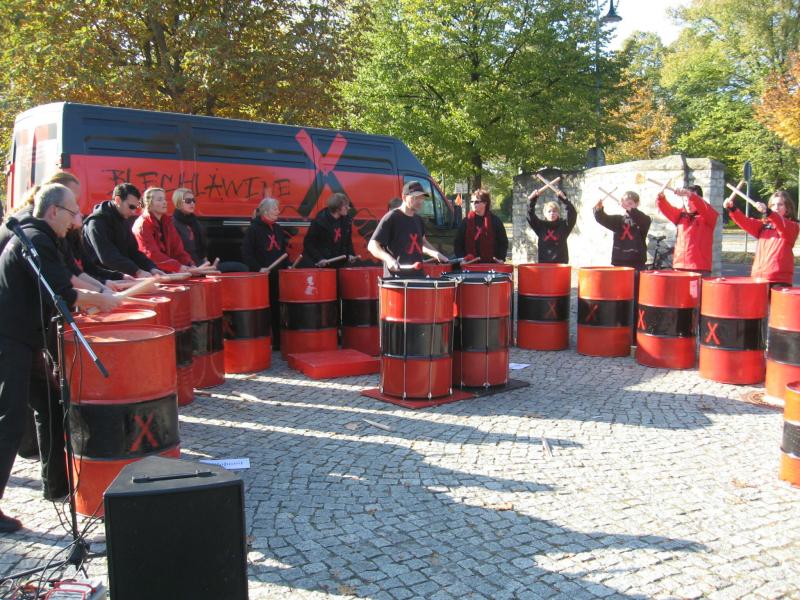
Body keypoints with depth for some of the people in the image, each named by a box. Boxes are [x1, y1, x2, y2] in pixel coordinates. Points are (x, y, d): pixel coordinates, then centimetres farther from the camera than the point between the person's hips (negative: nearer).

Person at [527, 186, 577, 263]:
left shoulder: (564, 225, 4)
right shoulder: (540, 225, 8)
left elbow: (572, 214, -9)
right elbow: (530, 215, 1)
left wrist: (564, 199, -20)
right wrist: (532, 200, -14)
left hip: (561, 262, -1)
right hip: (544, 262, 2)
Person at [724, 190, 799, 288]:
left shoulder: (792, 226, 1)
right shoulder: (764, 224, 17)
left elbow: (783, 226, -22)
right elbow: (746, 222, 3)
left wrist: (767, 212, -41)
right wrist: (732, 208, -14)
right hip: (758, 275, 5)